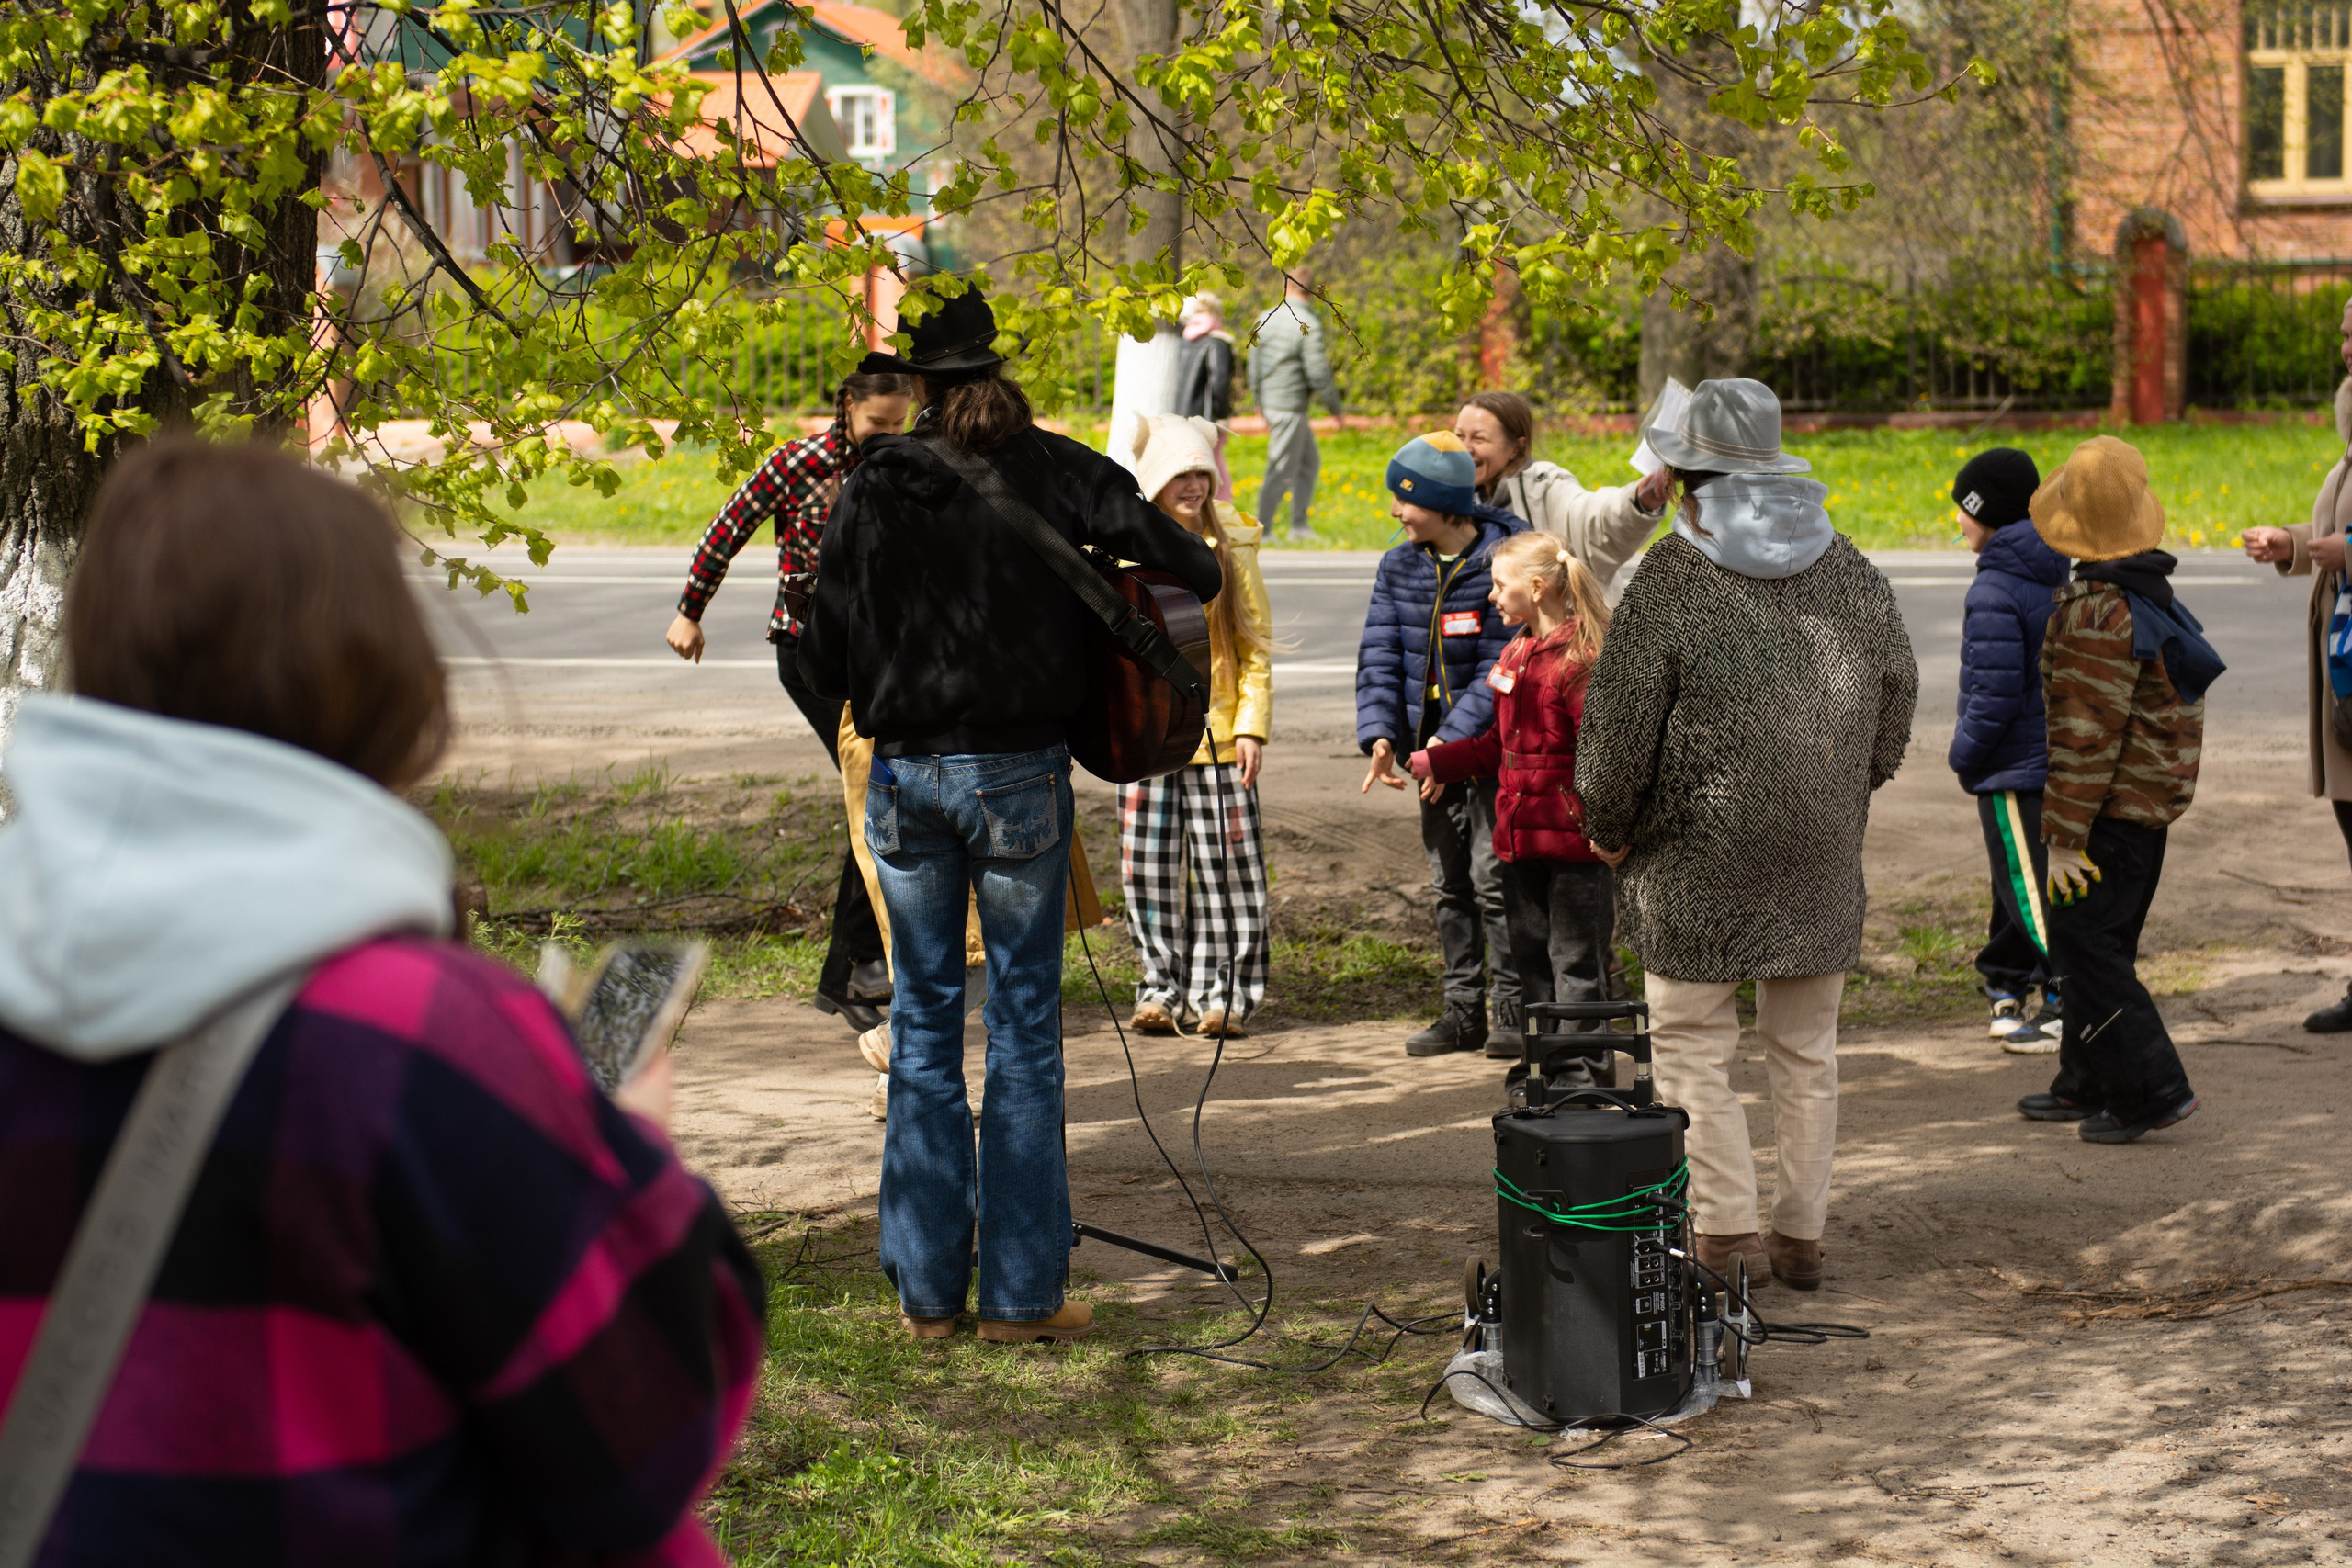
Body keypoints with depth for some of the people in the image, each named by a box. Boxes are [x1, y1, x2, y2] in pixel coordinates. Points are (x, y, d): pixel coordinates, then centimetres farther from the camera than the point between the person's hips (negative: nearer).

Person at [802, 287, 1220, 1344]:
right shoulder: (1047, 470, -4)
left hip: (904, 776, 2)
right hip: (1017, 776, -2)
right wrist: (1198, 577, 11)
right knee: (1024, 1024, 5)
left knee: (923, 1023, 10)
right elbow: (1182, 559, -11)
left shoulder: (874, 485, 2)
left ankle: (927, 1288, 14)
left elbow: (823, 657, 4)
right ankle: (1021, 1291, 7)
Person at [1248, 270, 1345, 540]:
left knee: (1310, 463, 18)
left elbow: (1254, 366, 14)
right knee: (1282, 472, -1)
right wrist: (1337, 409, -4)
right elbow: (1318, 374, -17)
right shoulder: (1308, 325, -16)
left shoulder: (1265, 319, 7)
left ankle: (1299, 526, 19)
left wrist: (1261, 405, 25)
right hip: (1290, 408, -8)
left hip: (1270, 405, 8)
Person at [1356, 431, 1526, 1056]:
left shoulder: (1503, 562, -14)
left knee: (1494, 875, -8)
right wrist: (1380, 735, -15)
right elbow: (1379, 656, 1)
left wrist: (1450, 744, -23)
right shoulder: (1399, 568, 5)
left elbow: (1500, 670, -17)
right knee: (1449, 882, 10)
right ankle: (1463, 1011, 17)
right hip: (1435, 746, 7)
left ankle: (1514, 1011, 0)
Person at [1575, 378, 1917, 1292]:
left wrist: (1608, 828, 6)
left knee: (1693, 1046, 3)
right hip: (1823, 858, 5)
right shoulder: (1852, 574, 6)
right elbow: (1896, 701, 15)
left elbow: (1618, 722, -10)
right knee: (1805, 1051, 14)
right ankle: (1801, 1237, 19)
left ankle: (1725, 1233, -1)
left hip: (1700, 858, -5)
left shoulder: (1672, 578, -11)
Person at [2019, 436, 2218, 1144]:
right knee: (2097, 943, 17)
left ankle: (2150, 1089, -6)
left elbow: (2087, 733, -23)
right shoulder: (2150, 590, 8)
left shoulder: (2098, 613, -23)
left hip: (2114, 803, -10)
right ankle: (2086, 1085, 25)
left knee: (2083, 944, -5)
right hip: (2150, 798, 10)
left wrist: (2065, 835, -19)